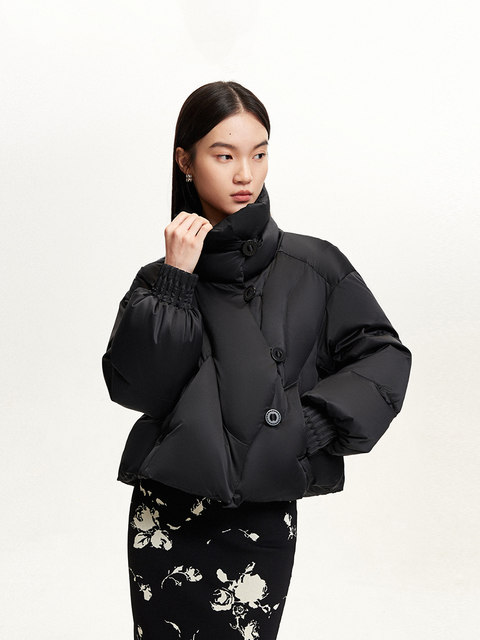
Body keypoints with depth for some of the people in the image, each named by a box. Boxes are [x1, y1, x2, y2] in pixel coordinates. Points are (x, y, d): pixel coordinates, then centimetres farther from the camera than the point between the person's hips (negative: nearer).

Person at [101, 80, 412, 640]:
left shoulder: (313, 267, 0)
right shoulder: (161, 278, 4)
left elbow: (384, 359, 1)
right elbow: (131, 386, -8)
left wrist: (311, 421, -10)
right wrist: (175, 279, -11)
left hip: (262, 519, -1)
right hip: (167, 518, 1)